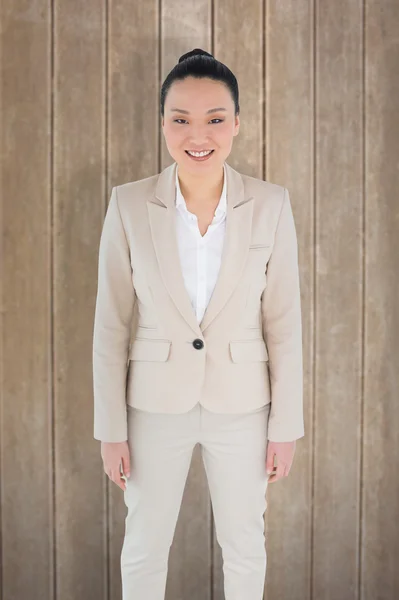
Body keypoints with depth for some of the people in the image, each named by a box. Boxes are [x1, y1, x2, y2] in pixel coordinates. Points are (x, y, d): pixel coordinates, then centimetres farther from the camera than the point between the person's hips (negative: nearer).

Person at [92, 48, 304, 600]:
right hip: (155, 405, 0)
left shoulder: (271, 205, -10)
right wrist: (111, 429, -4)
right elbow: (111, 325, -6)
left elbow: (284, 323, -4)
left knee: (244, 543, 18)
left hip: (242, 405, 0)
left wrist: (286, 426, -2)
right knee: (145, 545, 17)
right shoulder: (129, 205, -10)